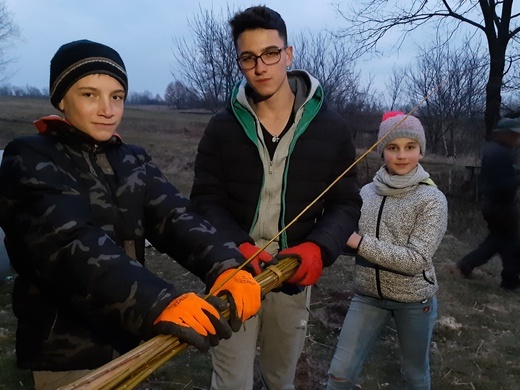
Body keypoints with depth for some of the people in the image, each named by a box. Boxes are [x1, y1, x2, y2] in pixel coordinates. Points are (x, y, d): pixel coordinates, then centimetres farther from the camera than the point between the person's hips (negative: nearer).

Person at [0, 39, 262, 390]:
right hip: (67, 351, -5)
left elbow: (176, 218, -13)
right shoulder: (30, 161, -14)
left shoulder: (134, 161, 4)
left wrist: (227, 267, -32)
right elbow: (73, 245, -30)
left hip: (126, 339, 5)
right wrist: (160, 304, -44)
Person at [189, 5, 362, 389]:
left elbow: (346, 203, -1)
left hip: (294, 277, 1)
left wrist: (317, 248, -21)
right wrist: (238, 247, -22)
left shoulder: (332, 128, -4)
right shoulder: (222, 128, -3)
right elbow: (206, 200, -3)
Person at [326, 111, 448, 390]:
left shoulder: (432, 199, -15)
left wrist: (360, 242, -25)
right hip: (368, 295, 3)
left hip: (414, 300, -2)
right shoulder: (367, 192, -4)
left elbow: (416, 260, -22)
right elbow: (351, 241, 8)